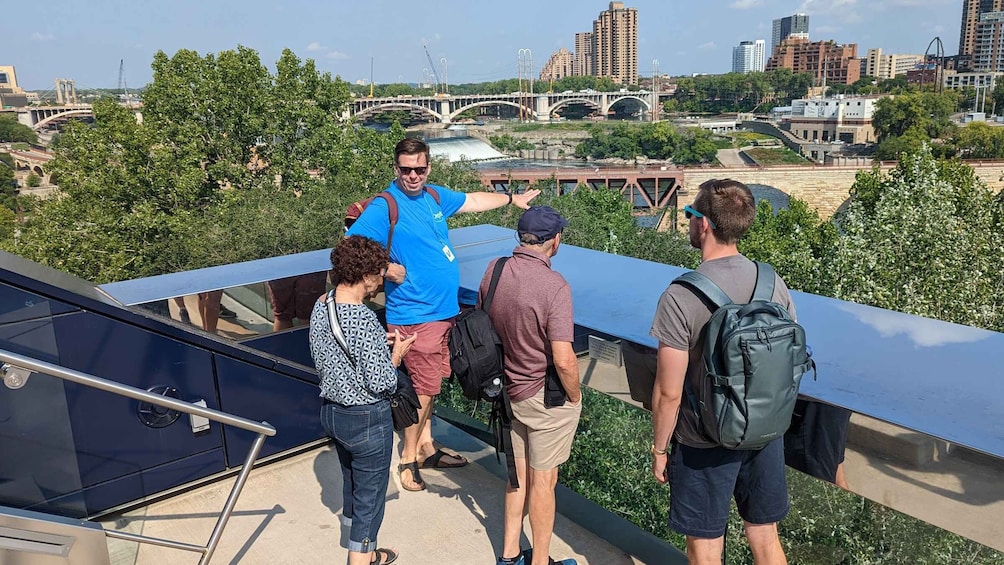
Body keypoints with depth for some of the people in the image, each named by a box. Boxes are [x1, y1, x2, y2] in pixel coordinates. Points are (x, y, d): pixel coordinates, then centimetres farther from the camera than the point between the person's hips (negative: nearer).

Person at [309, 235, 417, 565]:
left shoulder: (321, 306, -2)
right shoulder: (364, 320, -27)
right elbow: (381, 383, -24)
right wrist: (395, 354, -6)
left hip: (331, 411, 9)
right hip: (366, 420, -9)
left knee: (352, 483, 26)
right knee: (370, 497, 10)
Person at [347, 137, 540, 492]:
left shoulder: (434, 196, 9)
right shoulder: (384, 207, -13)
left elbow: (473, 201, 26)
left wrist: (511, 198, 35)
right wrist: (386, 269, -23)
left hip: (445, 310, 8)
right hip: (415, 315, -7)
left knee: (431, 383, 17)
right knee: (423, 386, -1)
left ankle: (425, 446, 33)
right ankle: (409, 459, 16)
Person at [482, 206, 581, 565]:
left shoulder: (493, 271, -6)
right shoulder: (554, 286, -26)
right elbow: (564, 361, -27)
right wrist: (575, 397, -8)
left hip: (510, 391, 6)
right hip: (547, 398, -6)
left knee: (518, 472, 22)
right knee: (543, 480, 11)